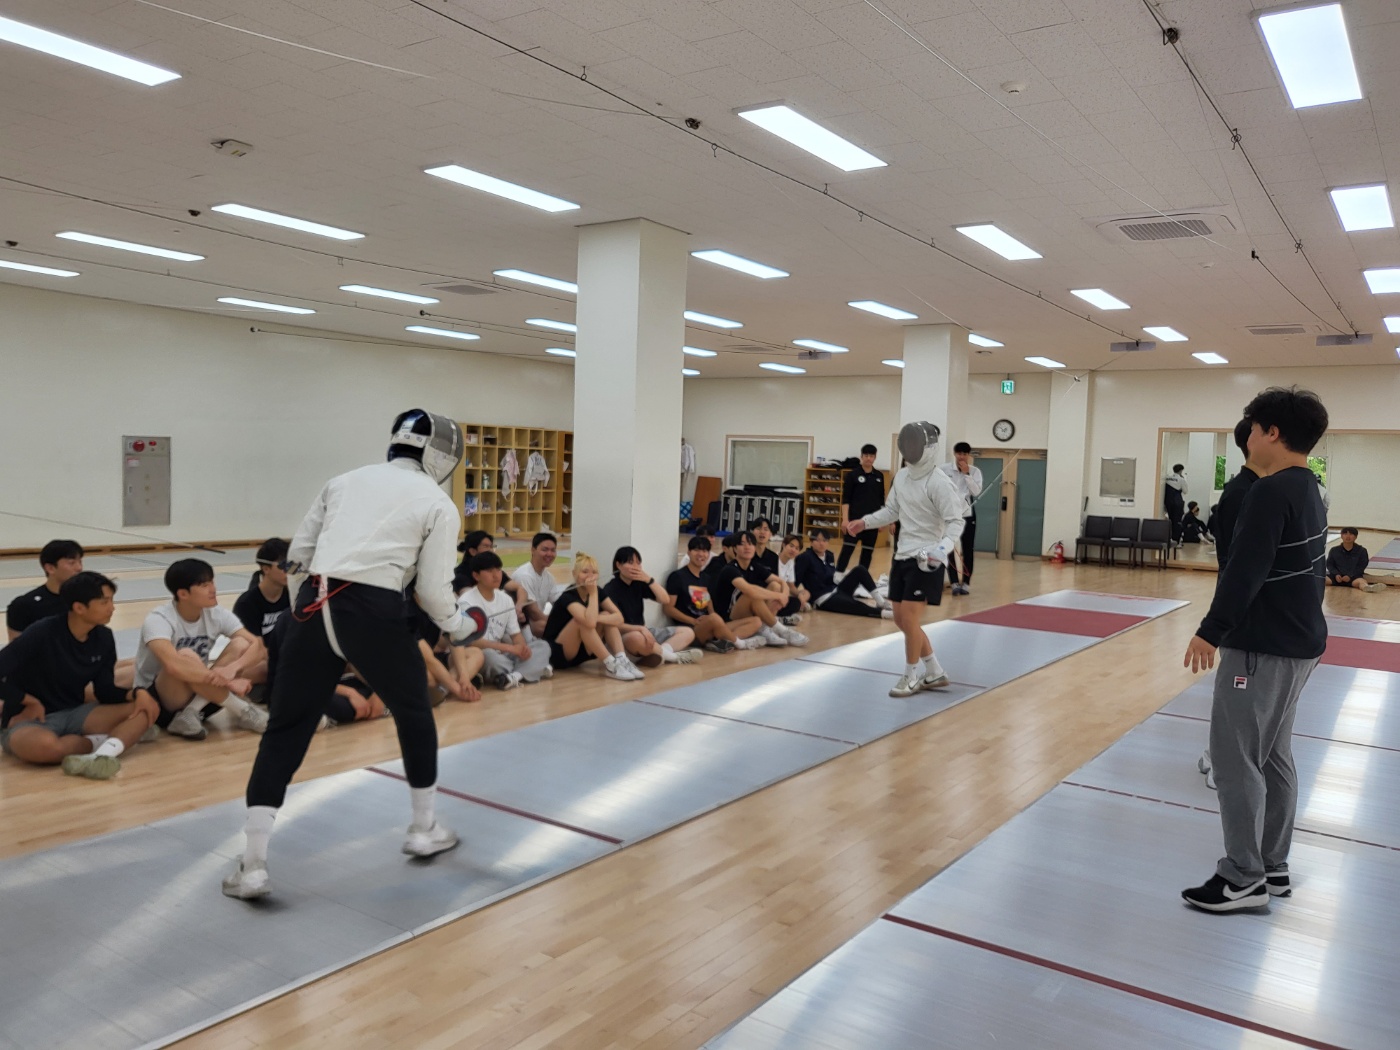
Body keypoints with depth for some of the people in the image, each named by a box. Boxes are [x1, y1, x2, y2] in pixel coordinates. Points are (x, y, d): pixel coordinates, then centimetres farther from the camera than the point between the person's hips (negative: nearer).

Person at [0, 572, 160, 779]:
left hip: (74, 714, 6)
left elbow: (104, 690, 2)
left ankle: (102, 755, -41)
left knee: (147, 708, -16)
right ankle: (101, 740, -15)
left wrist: (137, 693, -17)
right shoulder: (41, 633, -18)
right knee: (43, 745, -44)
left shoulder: (103, 637, 0)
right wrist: (30, 701, -10)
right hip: (30, 719, -6)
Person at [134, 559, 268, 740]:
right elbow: (173, 666, -40)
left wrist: (233, 668, -34)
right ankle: (242, 712, -20)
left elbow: (258, 647, -14)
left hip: (199, 695, 6)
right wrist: (226, 681, -37)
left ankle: (191, 714, -21)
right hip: (156, 702, -5)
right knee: (187, 656, -34)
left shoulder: (216, 614, -6)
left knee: (241, 645, -15)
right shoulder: (159, 619, -22)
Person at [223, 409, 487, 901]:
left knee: (285, 731, 11)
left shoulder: (346, 479, 19)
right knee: (414, 714, 22)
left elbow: (298, 553, 17)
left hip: (312, 608, 3)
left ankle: (252, 864, 6)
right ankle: (424, 828, 34)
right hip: (372, 614, -3)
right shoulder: (439, 504, 7)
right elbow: (432, 590, 2)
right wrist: (461, 627, 20)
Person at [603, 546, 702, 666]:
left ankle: (662, 653, -26)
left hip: (643, 632, 8)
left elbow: (665, 600, 1)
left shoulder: (639, 583, 5)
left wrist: (649, 580, -12)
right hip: (623, 636, -8)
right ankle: (672, 656, -20)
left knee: (688, 632, 3)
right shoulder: (610, 589, -14)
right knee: (637, 638, -44)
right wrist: (640, 629, -34)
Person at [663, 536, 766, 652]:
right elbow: (668, 608, -8)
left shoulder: (706, 578, 19)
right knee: (714, 619, -41)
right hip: (689, 630, -8)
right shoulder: (677, 576, -3)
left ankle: (718, 642, -23)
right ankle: (739, 643, -11)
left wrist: (713, 615, -5)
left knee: (756, 621, 0)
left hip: (709, 629, 8)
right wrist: (694, 621, -16)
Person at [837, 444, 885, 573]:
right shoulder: (852, 475, -2)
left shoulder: (879, 476, 10)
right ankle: (838, 575, -9)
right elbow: (845, 499, -5)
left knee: (868, 551, 8)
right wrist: (845, 519, -13)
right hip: (855, 519, -4)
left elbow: (881, 500, 15)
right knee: (847, 548, -9)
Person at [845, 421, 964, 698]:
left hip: (927, 560, -8)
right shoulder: (902, 475, 7)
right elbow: (892, 511, 18)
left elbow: (955, 522, -18)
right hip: (903, 557, 8)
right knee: (901, 620, 11)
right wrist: (865, 522, 3)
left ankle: (912, 676, 11)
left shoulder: (939, 482, -17)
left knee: (909, 619, -9)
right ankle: (934, 673, 25)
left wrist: (943, 548, -35)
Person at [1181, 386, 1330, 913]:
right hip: (1297, 642, 10)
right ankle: (1272, 867, 25)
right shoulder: (1309, 491, 13)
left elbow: (1245, 571, -24)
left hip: (1264, 647, -10)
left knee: (1235, 758, -3)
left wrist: (1211, 630, -18)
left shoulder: (1272, 491, -19)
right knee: (1273, 755, 16)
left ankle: (1244, 878, 4)